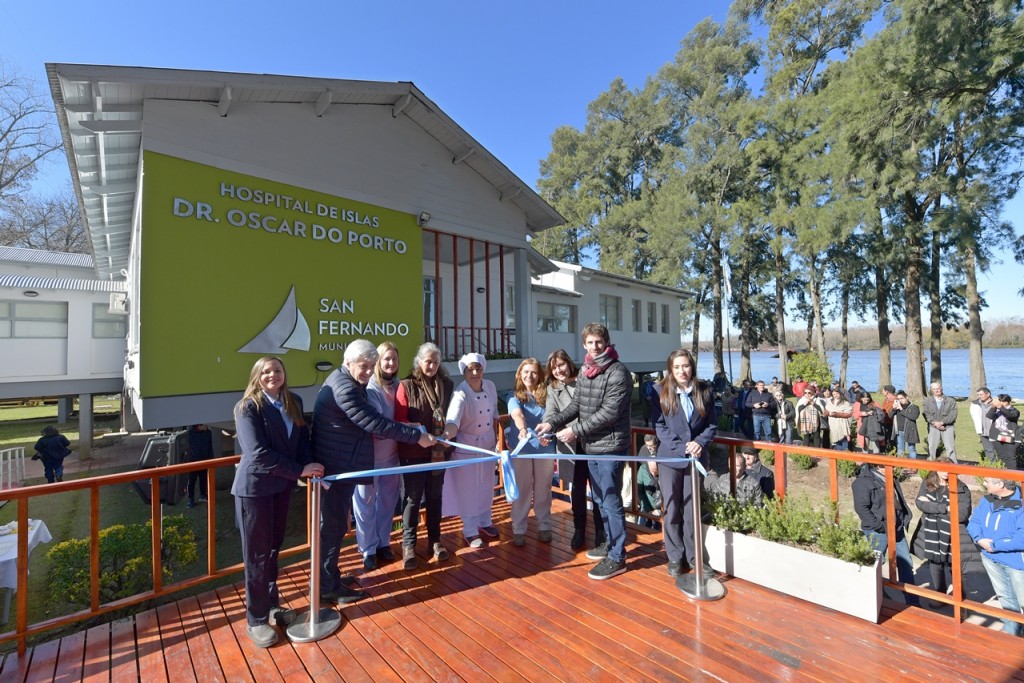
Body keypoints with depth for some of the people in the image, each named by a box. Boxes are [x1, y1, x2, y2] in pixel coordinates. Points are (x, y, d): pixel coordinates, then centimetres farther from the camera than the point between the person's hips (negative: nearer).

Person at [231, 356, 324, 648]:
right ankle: (255, 619, 22)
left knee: (273, 547, 18)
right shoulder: (248, 407, -15)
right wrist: (300, 471, -23)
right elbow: (259, 453, -23)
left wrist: (309, 467, -15)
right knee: (257, 554, 6)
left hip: (283, 484, 6)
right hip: (255, 486, -5)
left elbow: (303, 439, 3)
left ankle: (272, 604, 36)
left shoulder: (294, 402, 3)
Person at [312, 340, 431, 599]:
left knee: (334, 524, 19)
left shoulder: (347, 382, 11)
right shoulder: (344, 387, -23)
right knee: (333, 525, 3)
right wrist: (417, 436, -25)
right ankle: (328, 587, 17)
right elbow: (375, 423, -28)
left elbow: (367, 420, 16)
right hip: (336, 467, -10)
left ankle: (329, 576, 34)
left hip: (340, 465, 10)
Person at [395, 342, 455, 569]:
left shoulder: (446, 385, 4)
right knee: (413, 497, 5)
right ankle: (408, 544, 20)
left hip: (439, 450, 3)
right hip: (413, 451, -3)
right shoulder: (406, 386, -7)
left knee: (435, 496, 14)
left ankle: (434, 539, 29)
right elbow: (399, 419, -11)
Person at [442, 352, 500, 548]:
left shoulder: (490, 386, -8)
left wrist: (495, 436, 11)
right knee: (468, 490, 8)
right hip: (466, 447, -5)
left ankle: (484, 523, 41)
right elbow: (453, 420, -43)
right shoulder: (461, 394, -26)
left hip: (488, 445, 5)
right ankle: (470, 531, 28)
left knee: (486, 486, 19)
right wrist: (447, 434, -63)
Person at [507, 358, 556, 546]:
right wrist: (522, 429, -44)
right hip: (521, 449, -2)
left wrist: (548, 434, -20)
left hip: (544, 448, 2)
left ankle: (544, 527, 29)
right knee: (521, 490, 8)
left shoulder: (545, 395, 3)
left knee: (543, 489, 13)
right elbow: (517, 414, -24)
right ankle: (518, 530, 21)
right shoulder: (514, 396, -3)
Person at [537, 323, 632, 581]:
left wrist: (575, 430, -19)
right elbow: (575, 406, 11)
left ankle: (617, 557, 16)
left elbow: (609, 413, -20)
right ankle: (611, 543, 36)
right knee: (600, 499, 19)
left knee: (611, 501, 1)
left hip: (610, 447, -8)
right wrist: (552, 422, -3)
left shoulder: (618, 372, -14)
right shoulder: (584, 372, 9)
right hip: (590, 447, 8)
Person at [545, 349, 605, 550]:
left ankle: (600, 532, 26)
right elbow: (550, 415, -6)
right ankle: (579, 531, 31)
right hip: (571, 448, 3)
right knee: (576, 492, 14)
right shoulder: (552, 390, 5)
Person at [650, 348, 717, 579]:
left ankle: (693, 555, 29)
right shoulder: (661, 392, -6)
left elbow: (712, 424, 4)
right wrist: (680, 447, -16)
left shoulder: (703, 391, 1)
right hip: (670, 458, -1)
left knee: (692, 508, 11)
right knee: (672, 509, 7)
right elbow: (659, 426, -6)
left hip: (696, 457, 2)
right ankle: (674, 556, 22)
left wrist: (700, 443, -13)